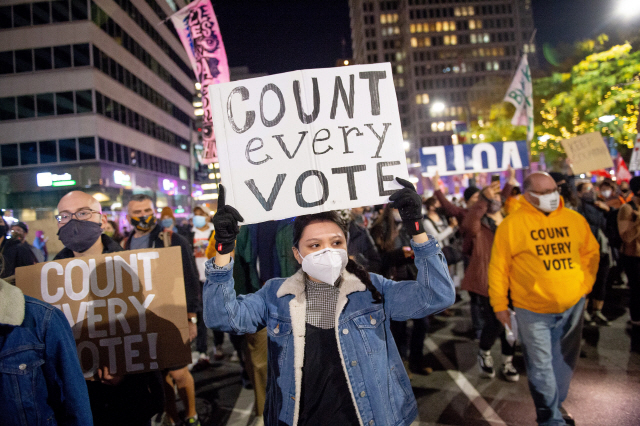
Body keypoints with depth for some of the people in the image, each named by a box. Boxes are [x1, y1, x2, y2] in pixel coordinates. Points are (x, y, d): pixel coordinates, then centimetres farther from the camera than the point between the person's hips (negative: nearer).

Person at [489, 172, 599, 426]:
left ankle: (556, 404, 41)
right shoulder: (512, 225, -10)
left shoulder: (575, 220, 1)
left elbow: (590, 252, 15)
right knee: (541, 365, 4)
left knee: (565, 361, 18)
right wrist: (499, 305, -5)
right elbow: (498, 267, -7)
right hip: (533, 310, -4)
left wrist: (585, 284, 6)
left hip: (573, 305, 4)